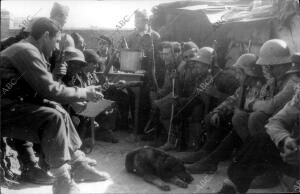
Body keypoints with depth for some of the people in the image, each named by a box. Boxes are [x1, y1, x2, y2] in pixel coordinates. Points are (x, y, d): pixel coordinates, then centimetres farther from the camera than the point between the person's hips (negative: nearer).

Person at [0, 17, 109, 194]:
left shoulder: (28, 49, 15)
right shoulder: (27, 51, -17)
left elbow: (43, 89, 12)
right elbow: (50, 90, -21)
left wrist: (80, 94, 4)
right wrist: (84, 93, -10)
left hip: (15, 103, 10)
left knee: (60, 112, 8)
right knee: (52, 118, -23)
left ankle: (78, 164, 10)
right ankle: (62, 180, -17)